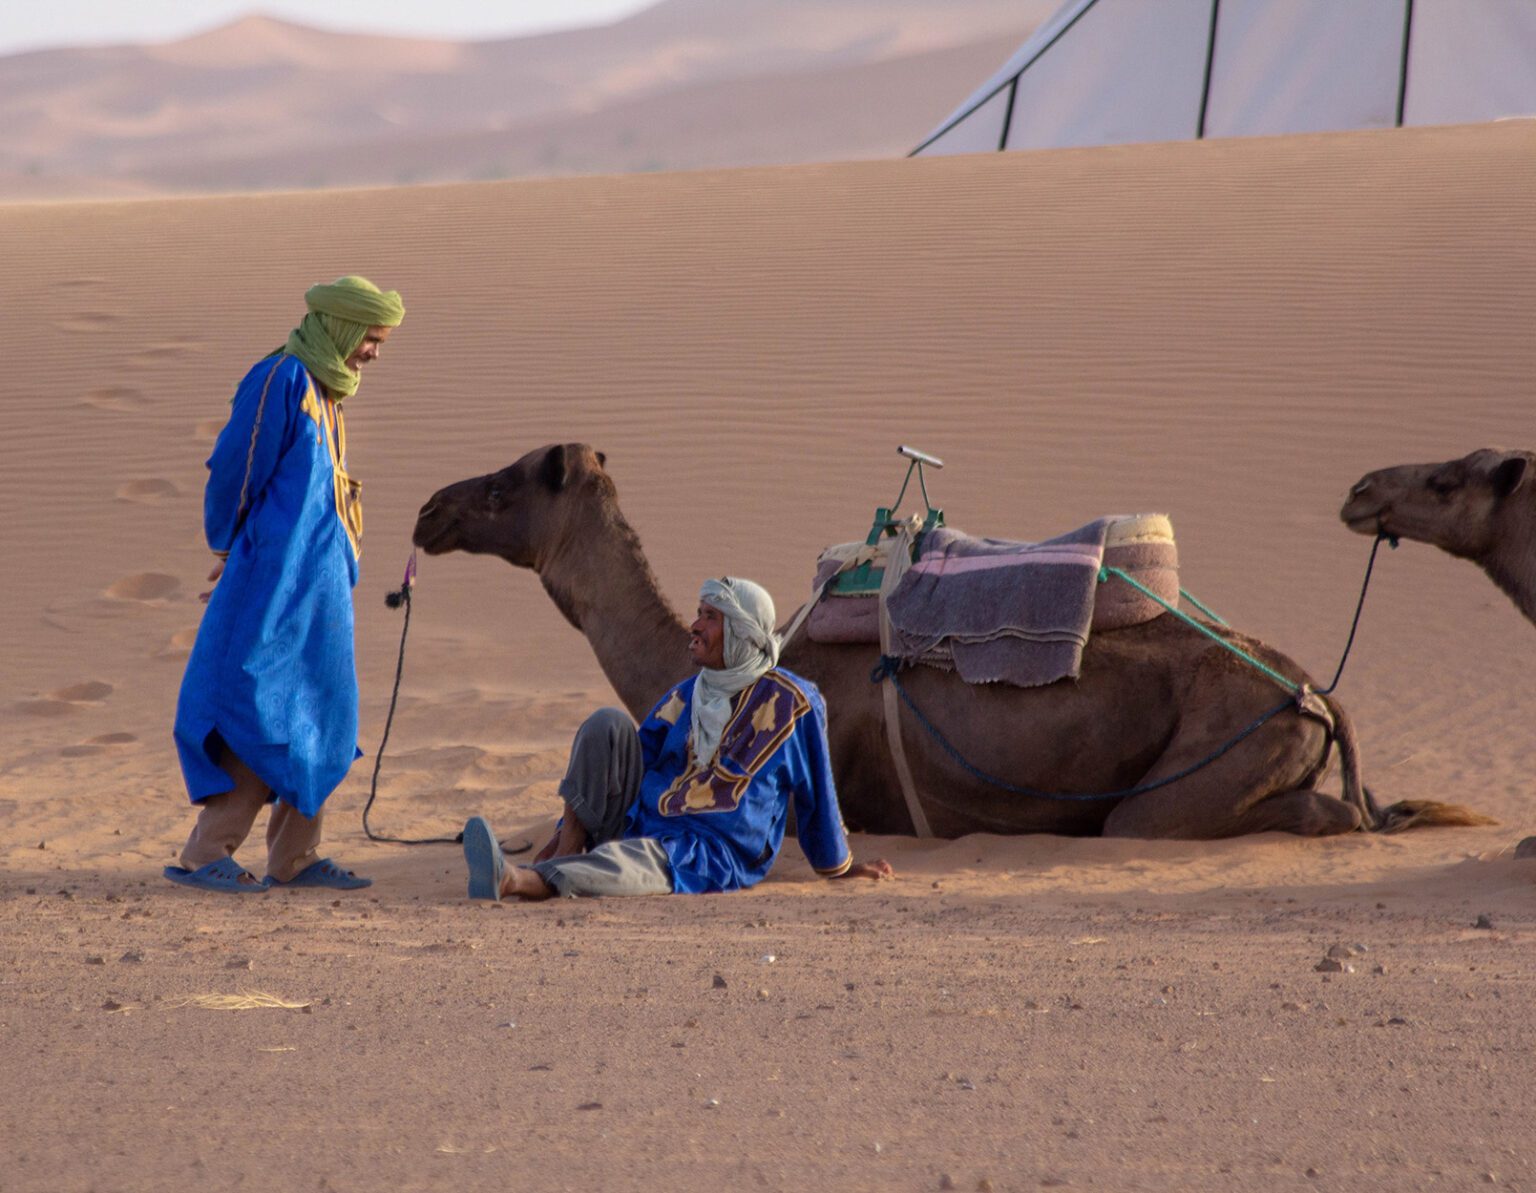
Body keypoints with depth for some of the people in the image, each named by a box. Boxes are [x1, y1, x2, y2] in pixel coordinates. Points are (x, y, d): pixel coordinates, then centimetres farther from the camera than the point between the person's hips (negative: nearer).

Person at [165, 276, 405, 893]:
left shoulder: (323, 389, 15)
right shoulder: (281, 380, -14)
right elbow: (235, 470, -13)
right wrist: (231, 550, -1)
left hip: (318, 582, 10)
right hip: (276, 580, -10)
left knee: (320, 716, 11)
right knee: (265, 715, -11)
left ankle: (294, 856, 16)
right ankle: (204, 856, -8)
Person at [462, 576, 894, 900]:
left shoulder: (790, 703, -3)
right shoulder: (687, 695, 15)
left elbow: (816, 794, 6)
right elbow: (640, 755, 18)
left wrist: (841, 867, 17)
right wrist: (569, 828, 12)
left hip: (708, 854, -7)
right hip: (637, 822, 7)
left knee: (619, 861, -40)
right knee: (610, 725, -13)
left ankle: (516, 881, -67)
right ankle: (568, 849, -23)